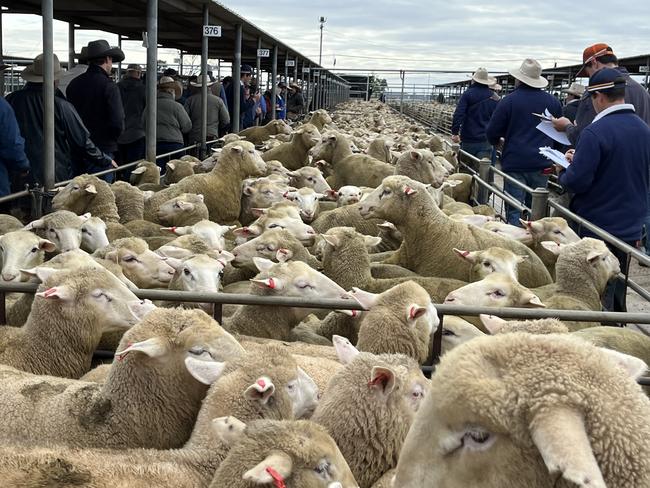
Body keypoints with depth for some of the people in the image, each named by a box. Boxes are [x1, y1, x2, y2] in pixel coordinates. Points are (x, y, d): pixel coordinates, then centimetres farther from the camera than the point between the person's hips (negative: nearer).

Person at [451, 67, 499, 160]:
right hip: (486, 141, 2)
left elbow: (458, 114, -13)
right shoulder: (494, 98, 8)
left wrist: (454, 132, -11)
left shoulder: (468, 94, -5)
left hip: (469, 140, -2)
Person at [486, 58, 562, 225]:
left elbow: (492, 133, -5)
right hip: (542, 165, 4)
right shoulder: (553, 101, 4)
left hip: (515, 163, -4)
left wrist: (496, 142, 18)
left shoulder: (509, 101, -8)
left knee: (514, 211, 0)